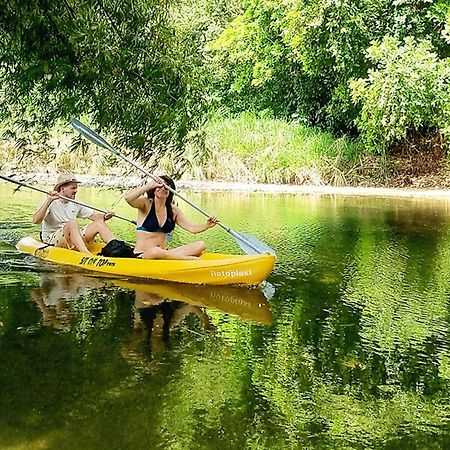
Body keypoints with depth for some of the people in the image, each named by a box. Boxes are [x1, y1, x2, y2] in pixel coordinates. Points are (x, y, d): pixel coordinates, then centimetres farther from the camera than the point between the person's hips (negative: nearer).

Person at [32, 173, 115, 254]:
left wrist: (104, 217, -12)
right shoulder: (51, 203, -10)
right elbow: (36, 220, -24)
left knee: (99, 223, -9)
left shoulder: (76, 204, 11)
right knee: (72, 223, -34)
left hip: (75, 238, 7)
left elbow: (93, 216, 10)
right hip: (52, 240, -7)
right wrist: (49, 201, -32)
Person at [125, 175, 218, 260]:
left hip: (164, 253, 5)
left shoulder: (173, 210, 10)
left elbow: (192, 228, 4)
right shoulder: (146, 204, -4)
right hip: (142, 255, -5)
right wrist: (151, 185, -24)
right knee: (155, 252, -42)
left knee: (200, 245, -9)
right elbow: (128, 198, -25)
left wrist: (206, 225, -16)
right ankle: (193, 259, -27)